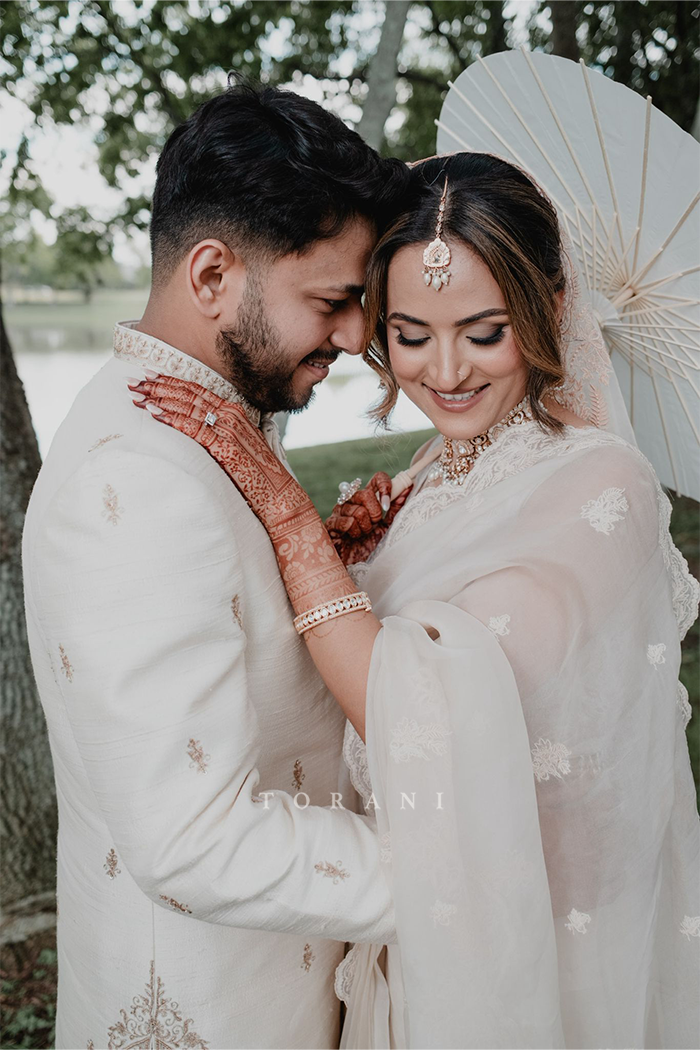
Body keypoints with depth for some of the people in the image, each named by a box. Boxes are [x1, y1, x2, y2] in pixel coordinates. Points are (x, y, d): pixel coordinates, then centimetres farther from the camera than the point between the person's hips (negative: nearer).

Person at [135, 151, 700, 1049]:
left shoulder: (600, 489, -25)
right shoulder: (452, 467, 0)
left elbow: (415, 713, -30)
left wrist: (283, 507, -27)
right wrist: (347, 558, -9)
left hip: (536, 930, -6)